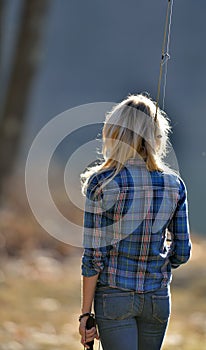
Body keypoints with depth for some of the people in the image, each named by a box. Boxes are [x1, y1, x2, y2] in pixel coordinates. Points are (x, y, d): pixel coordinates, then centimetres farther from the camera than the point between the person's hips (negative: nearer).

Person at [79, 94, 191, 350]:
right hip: (158, 298, 4)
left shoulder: (102, 184, -12)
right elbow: (181, 252, 4)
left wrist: (86, 313, -4)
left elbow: (94, 256, -11)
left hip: (114, 297, -4)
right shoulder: (174, 184, -2)